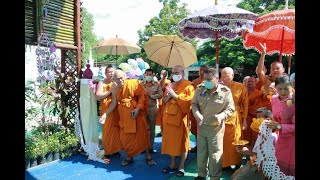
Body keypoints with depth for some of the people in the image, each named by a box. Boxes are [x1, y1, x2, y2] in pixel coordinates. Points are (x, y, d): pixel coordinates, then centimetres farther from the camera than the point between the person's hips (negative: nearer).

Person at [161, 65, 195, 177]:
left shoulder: (188, 85, -5)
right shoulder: (170, 86, 13)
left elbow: (188, 101, -16)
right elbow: (164, 101, 15)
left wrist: (175, 95, -18)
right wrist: (168, 96, -6)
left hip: (181, 117, -5)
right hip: (169, 116, 6)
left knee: (182, 141, 4)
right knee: (170, 140, 11)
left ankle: (181, 166, 17)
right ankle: (173, 164, 26)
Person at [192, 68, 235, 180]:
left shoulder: (225, 91, -13)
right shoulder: (200, 88, -5)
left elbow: (230, 109, -7)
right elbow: (194, 104, 4)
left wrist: (221, 116, -26)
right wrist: (197, 114, -15)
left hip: (216, 127, -3)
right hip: (201, 126, 3)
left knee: (215, 154, 6)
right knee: (201, 151, 17)